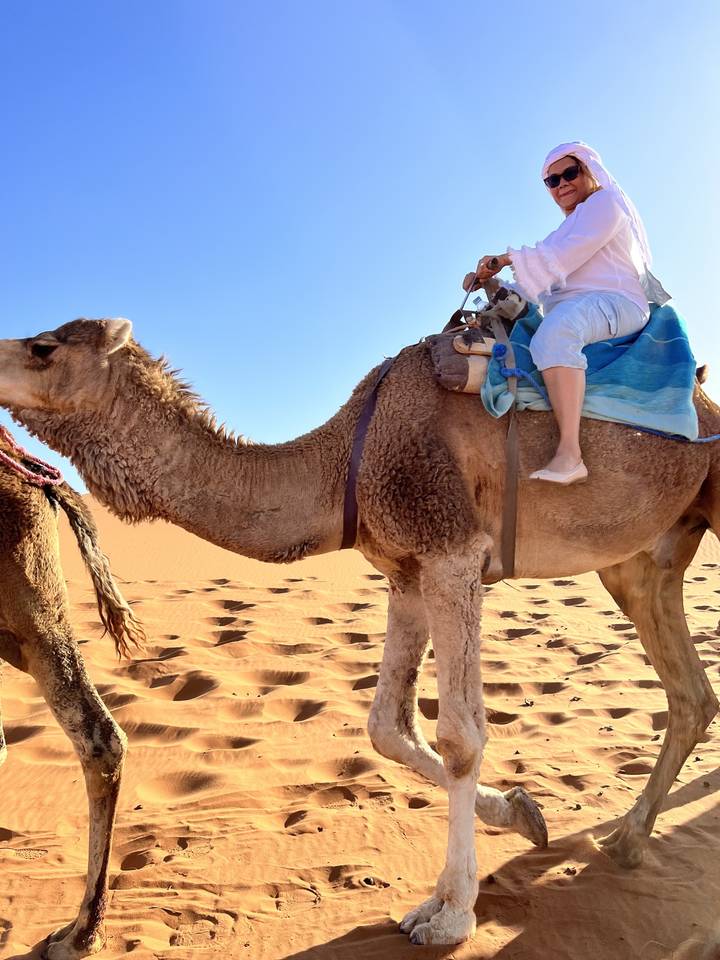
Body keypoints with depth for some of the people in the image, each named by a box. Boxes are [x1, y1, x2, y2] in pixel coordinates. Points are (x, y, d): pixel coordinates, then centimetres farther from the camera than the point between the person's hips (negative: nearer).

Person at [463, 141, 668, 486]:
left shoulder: (605, 202, 6)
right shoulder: (571, 227, 33)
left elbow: (559, 259, -9)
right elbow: (544, 278, 21)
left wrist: (506, 258, -2)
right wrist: (493, 284, 7)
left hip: (616, 303, -10)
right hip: (570, 311, 10)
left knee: (556, 327, -39)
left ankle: (570, 454, -52)